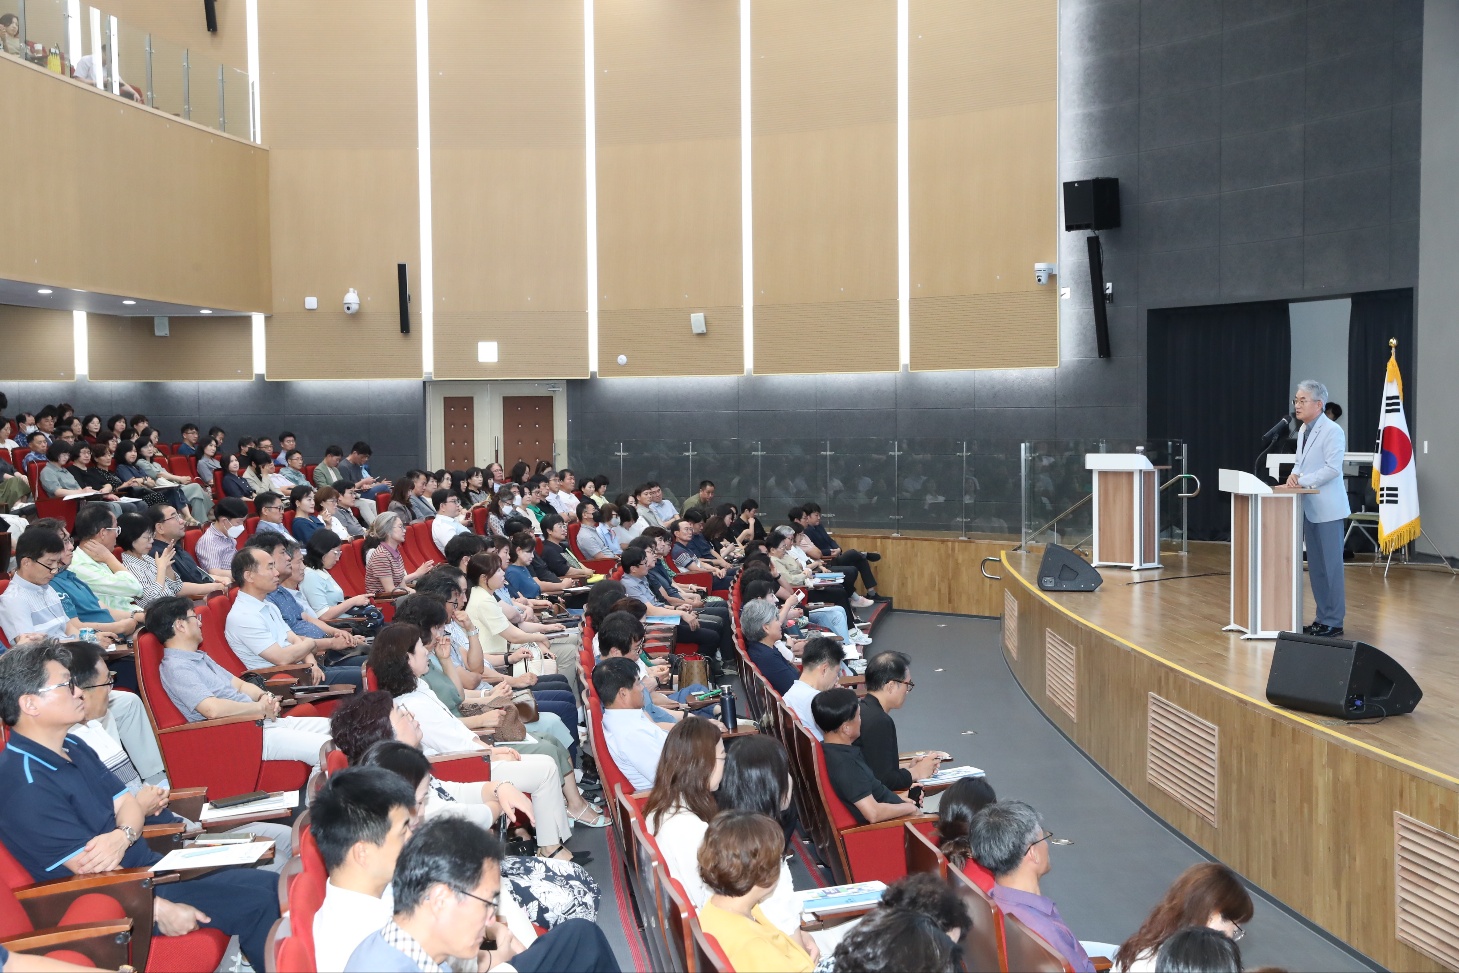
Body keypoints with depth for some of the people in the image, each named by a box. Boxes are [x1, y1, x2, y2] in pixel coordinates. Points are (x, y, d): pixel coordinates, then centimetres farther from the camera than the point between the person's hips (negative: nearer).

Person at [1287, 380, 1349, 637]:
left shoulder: (1333, 431, -13)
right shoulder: (1303, 430, 13)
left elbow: (1332, 468, -19)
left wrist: (1302, 480, -18)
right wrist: (1294, 474, -1)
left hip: (1327, 508, -8)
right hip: (1309, 507, 8)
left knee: (1330, 565, -3)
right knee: (1315, 566, 12)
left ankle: (1333, 622, 3)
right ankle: (1323, 617, 19)